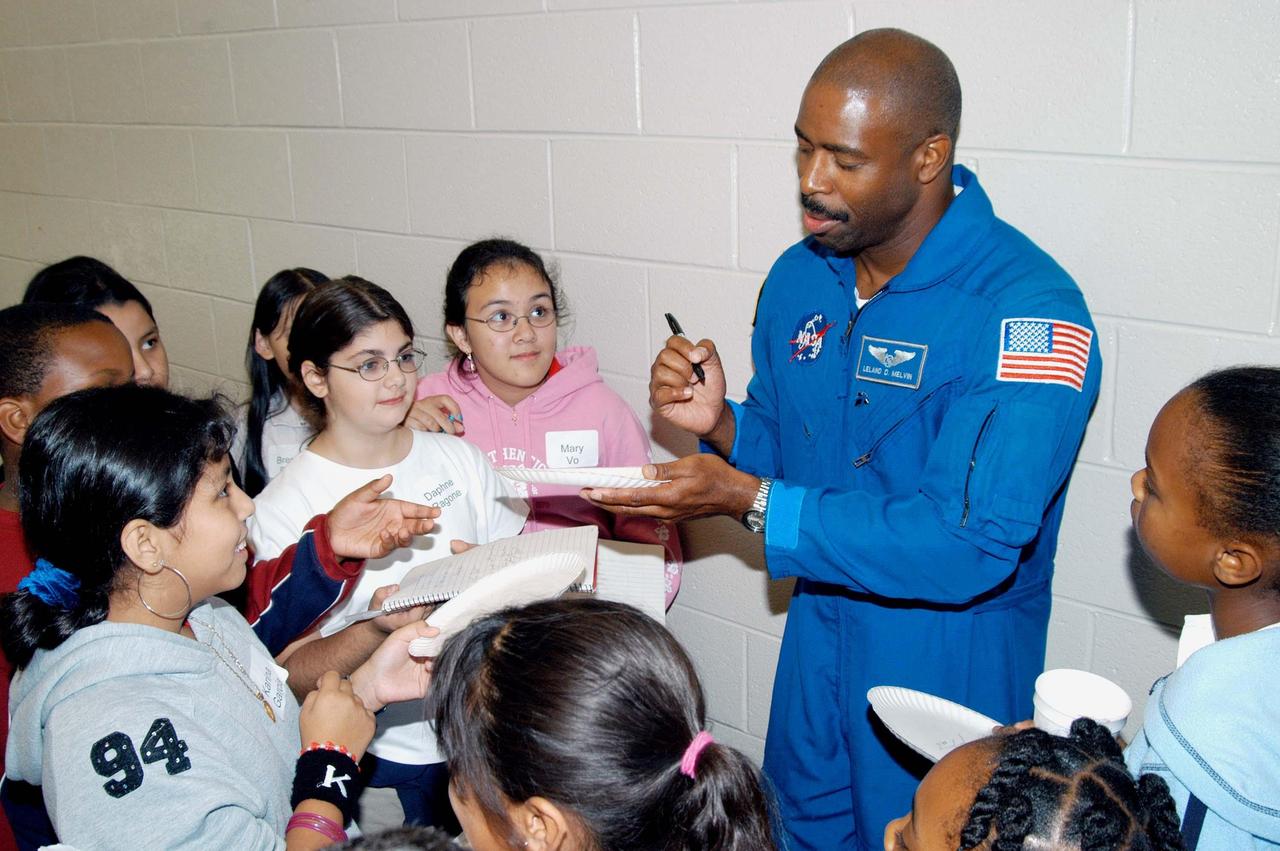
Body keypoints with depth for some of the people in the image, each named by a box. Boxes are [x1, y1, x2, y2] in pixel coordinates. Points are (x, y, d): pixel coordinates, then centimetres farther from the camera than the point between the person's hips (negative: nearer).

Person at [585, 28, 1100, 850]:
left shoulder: (1030, 311, -24)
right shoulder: (799, 277, -2)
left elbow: (972, 545, -29)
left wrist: (751, 500, -30)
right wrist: (721, 423, -16)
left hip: (951, 665, -6)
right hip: (817, 639, 6)